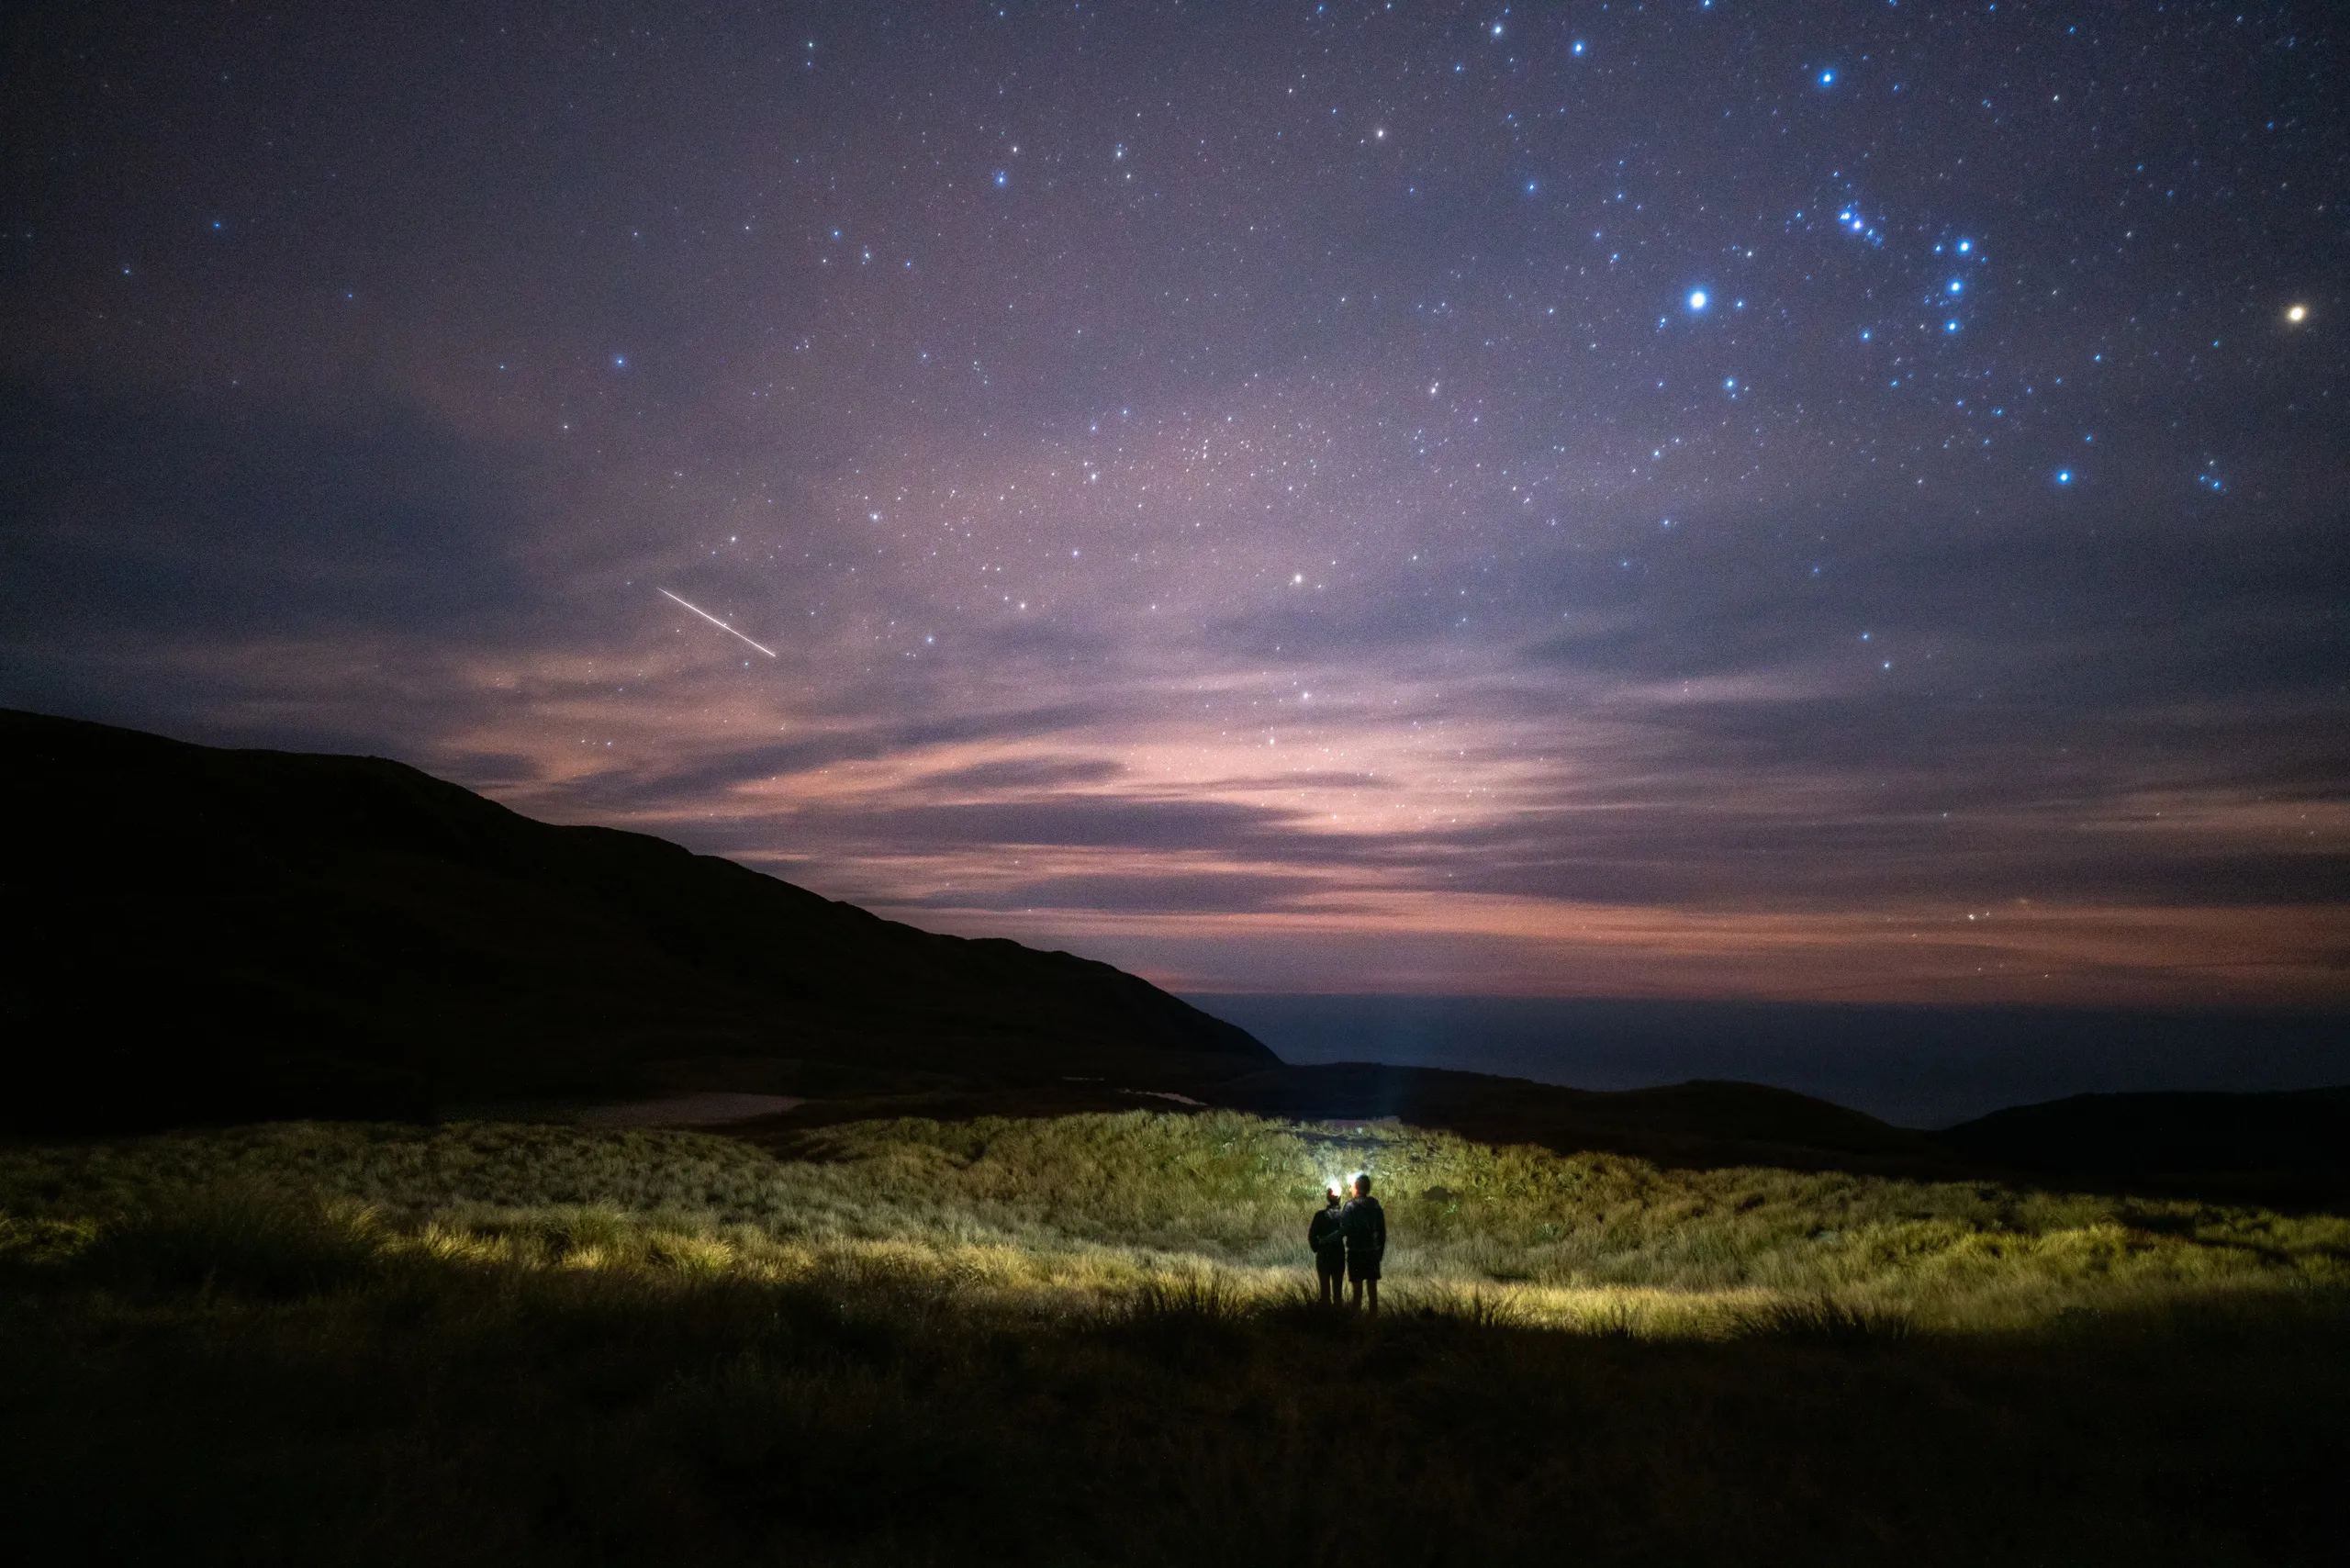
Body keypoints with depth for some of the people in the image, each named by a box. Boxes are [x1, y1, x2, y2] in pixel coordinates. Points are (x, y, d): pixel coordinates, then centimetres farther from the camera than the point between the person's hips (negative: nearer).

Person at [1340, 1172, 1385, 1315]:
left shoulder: (1351, 1206, -10)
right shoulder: (1376, 1206, 5)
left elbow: (1344, 1230, -17)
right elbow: (1382, 1232, 8)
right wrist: (1380, 1252, 16)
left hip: (1356, 1253, -4)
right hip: (1373, 1253, 4)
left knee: (1358, 1291, 0)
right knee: (1373, 1290, 10)